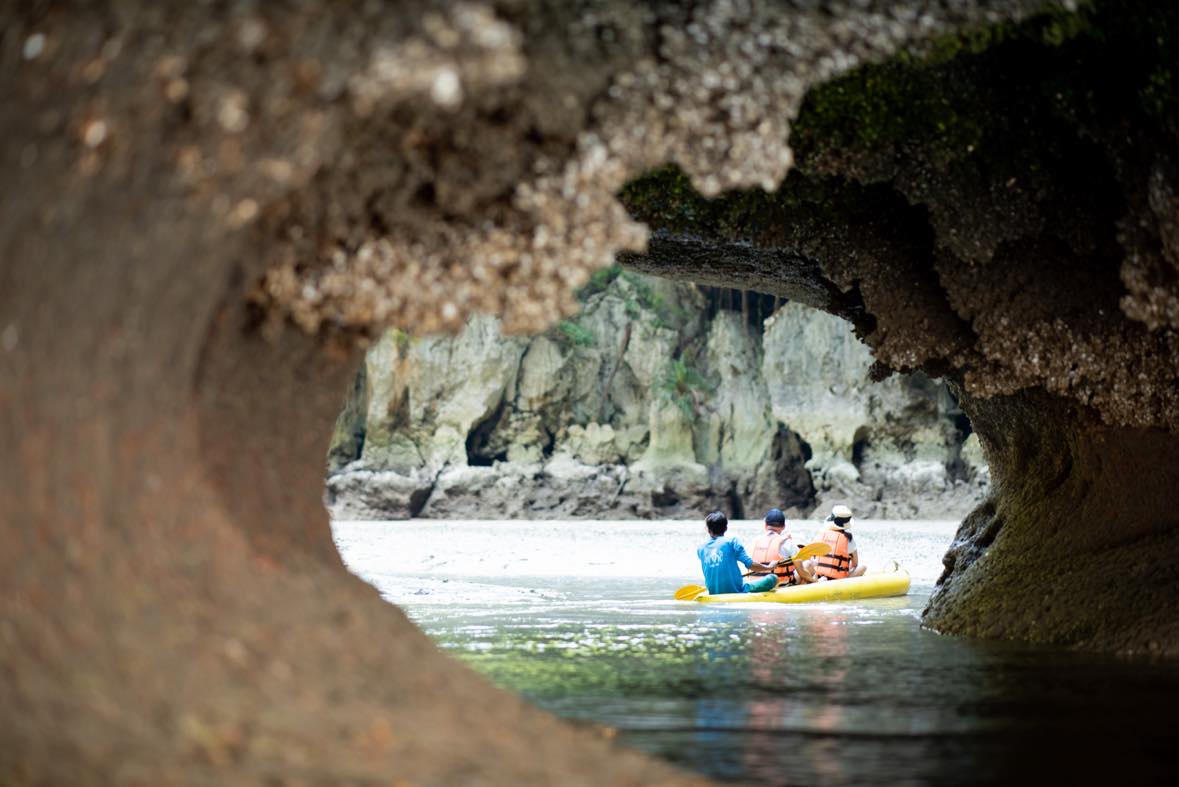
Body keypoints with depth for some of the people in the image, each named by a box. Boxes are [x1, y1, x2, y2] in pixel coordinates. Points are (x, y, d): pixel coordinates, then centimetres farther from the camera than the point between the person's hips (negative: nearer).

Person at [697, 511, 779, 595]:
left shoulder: (700, 549, 7)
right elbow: (750, 564, -11)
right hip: (736, 592, -5)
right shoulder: (731, 541, -6)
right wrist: (769, 567, 6)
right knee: (773, 579, 4)